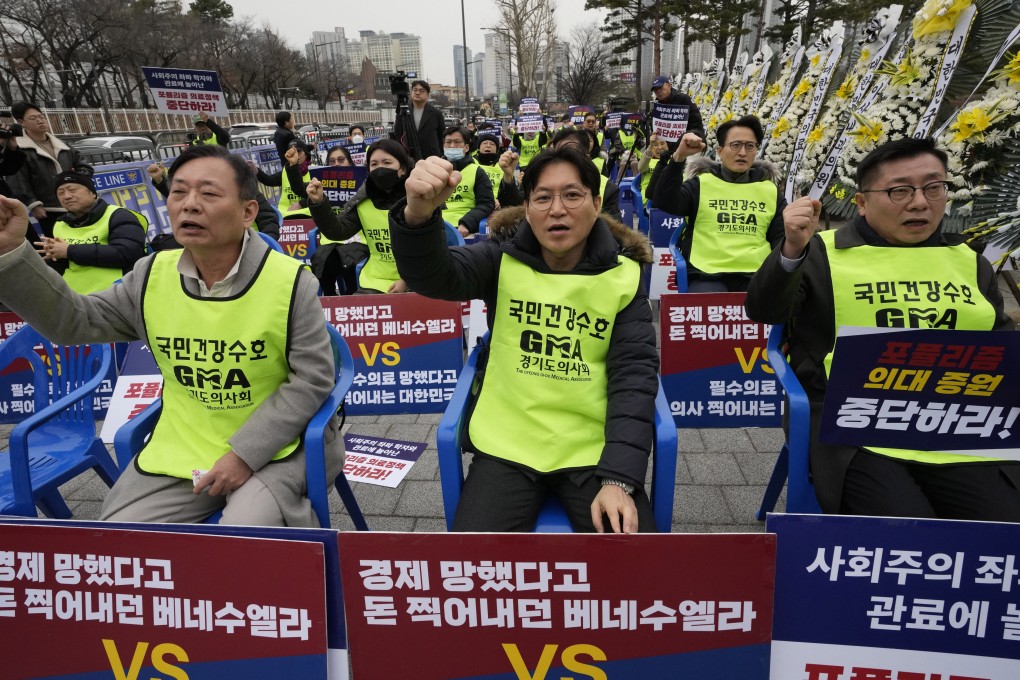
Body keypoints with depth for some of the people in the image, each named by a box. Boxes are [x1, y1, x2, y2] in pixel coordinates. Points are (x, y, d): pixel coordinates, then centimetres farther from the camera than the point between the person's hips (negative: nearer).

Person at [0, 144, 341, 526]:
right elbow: (74, 322, 9)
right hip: (180, 450, 5)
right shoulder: (152, 276, 0)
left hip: (272, 446, -5)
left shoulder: (291, 281, -14)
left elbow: (313, 378, -13)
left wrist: (245, 454, -18)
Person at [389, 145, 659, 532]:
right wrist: (418, 213, -43)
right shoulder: (503, 258, -2)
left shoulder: (624, 275, -2)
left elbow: (634, 375, -7)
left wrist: (619, 478, -16)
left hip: (595, 450, 0)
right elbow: (432, 276, -21)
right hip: (507, 446, 0)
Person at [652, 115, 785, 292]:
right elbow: (664, 204, -7)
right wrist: (678, 158, -15)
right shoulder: (701, 183, 10)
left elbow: (781, 237, 20)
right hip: (708, 276, -3)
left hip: (757, 277, 3)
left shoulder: (770, 189, 19)